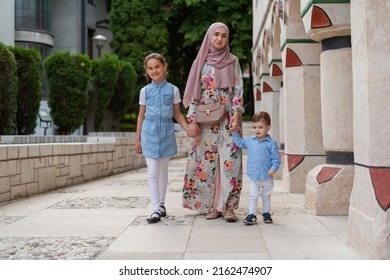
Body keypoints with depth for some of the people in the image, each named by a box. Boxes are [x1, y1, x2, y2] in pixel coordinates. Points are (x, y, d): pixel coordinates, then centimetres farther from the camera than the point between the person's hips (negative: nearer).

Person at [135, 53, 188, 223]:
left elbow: (177, 114, 8)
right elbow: (141, 115, 8)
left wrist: (188, 128, -6)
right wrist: (138, 139, 8)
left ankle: (161, 203, 24)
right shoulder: (145, 91, 2)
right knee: (153, 172, -4)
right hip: (150, 134, 0)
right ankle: (156, 209, -3)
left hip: (167, 134, 0)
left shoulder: (173, 90, 1)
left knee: (163, 171, 10)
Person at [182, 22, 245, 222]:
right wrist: (192, 120, -6)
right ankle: (211, 205, 9)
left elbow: (238, 89, 2)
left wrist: (236, 113, -12)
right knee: (207, 162, 1)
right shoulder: (200, 62, 6)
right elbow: (194, 93, 3)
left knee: (230, 161, -8)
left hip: (227, 119, 0)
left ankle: (228, 206, -4)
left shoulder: (233, 62, 8)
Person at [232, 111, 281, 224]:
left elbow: (276, 159, -9)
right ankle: (252, 215, 5)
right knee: (253, 196, 2)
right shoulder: (249, 141, 1)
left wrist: (273, 169, -23)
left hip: (267, 177, -2)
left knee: (266, 196, 15)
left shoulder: (271, 143, -10)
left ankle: (266, 213, 29)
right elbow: (239, 142, 21)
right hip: (253, 177, 2)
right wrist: (235, 132, 12)